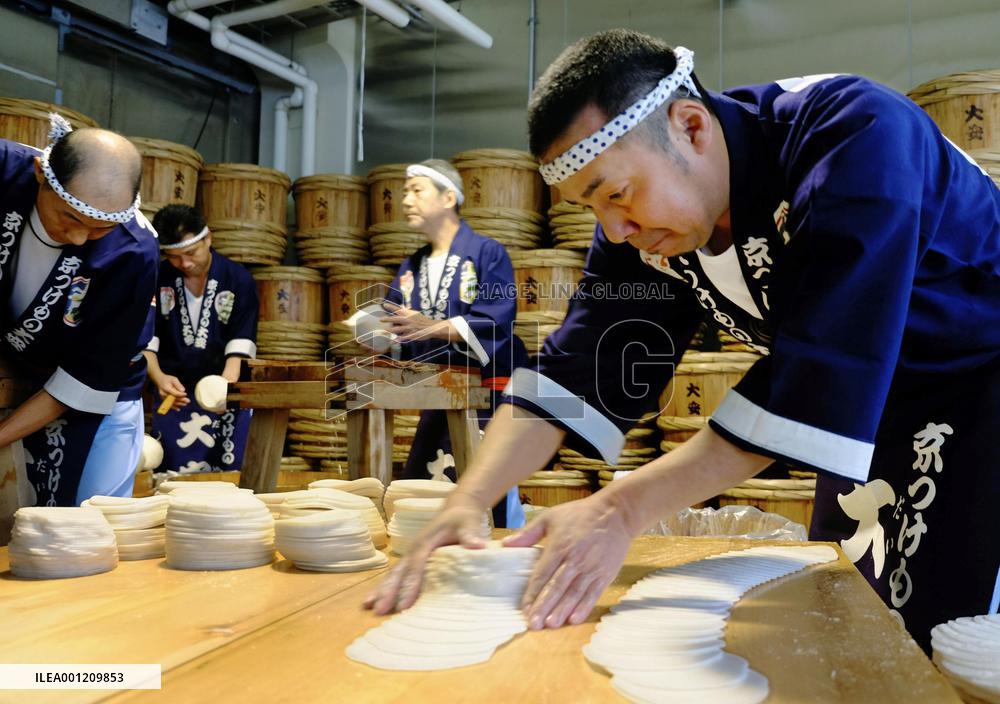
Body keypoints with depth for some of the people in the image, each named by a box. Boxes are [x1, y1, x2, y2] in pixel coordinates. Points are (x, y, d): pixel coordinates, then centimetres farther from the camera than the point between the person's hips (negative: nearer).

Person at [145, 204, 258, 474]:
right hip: (174, 394, 2)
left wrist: (227, 384, -27)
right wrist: (158, 377, -23)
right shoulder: (157, 279, 0)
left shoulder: (239, 279, -6)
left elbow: (240, 342, -11)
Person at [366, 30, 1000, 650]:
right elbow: (577, 367, -13)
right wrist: (467, 502, -26)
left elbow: (815, 380, -37)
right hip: (866, 412, 6)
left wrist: (623, 510, -38)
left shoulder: (856, 135, -31)